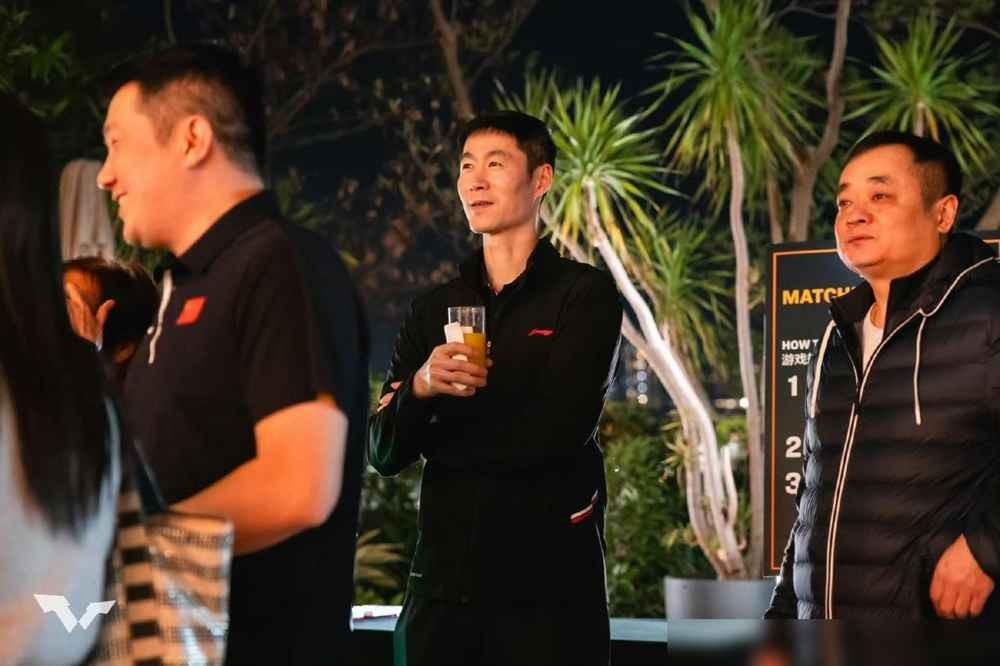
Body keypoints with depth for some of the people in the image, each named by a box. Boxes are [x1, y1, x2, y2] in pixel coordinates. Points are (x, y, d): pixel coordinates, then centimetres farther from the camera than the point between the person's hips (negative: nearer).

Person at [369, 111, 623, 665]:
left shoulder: (584, 295, -1)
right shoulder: (432, 312, 13)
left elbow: (558, 428, -14)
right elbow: (383, 452, 4)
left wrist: (440, 435, -2)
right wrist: (420, 388, -17)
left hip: (547, 579, -4)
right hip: (444, 578, 4)